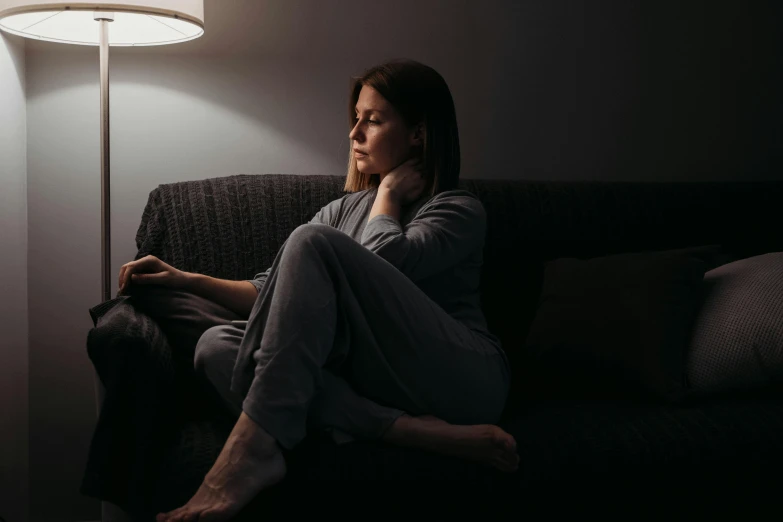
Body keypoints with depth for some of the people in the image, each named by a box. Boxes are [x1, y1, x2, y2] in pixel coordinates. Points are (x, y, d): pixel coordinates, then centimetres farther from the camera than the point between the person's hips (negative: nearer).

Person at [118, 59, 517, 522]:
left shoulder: (459, 211, 5)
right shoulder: (346, 209, 24)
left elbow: (382, 265, -14)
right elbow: (277, 293, 20)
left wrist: (389, 194, 4)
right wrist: (187, 280, 8)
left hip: (461, 376, -6)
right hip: (370, 381, 6)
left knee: (313, 242, -21)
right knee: (216, 345, -17)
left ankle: (252, 447, -31)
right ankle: (406, 430, -31)